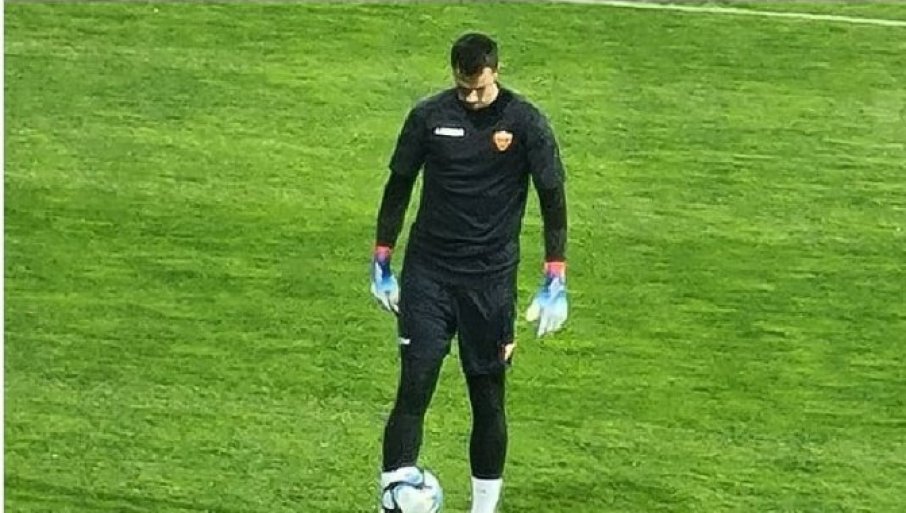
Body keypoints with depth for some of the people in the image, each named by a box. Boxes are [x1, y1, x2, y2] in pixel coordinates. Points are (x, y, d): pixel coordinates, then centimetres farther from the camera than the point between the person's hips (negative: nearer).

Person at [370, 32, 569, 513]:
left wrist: (555, 283, -6)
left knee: (488, 397, 6)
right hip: (427, 273, 0)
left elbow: (552, 198, -1)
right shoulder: (428, 116, -1)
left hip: (491, 278, 0)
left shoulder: (526, 122, -5)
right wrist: (381, 264, 9)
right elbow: (398, 186, 10)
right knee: (414, 387, -10)